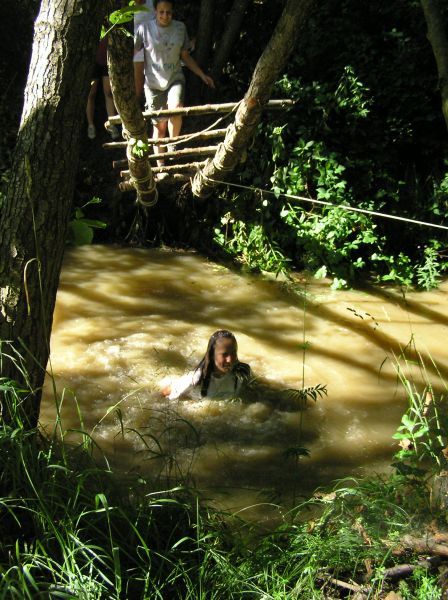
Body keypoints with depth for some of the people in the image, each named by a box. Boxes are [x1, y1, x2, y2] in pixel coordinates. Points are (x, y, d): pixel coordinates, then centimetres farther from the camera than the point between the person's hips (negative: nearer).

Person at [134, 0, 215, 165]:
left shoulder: (180, 28, 3)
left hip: (175, 79, 1)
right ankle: (160, 165, 19)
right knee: (159, 125, 5)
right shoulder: (144, 29, -7)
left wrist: (202, 75, 13)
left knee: (175, 108, -30)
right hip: (154, 84, -1)